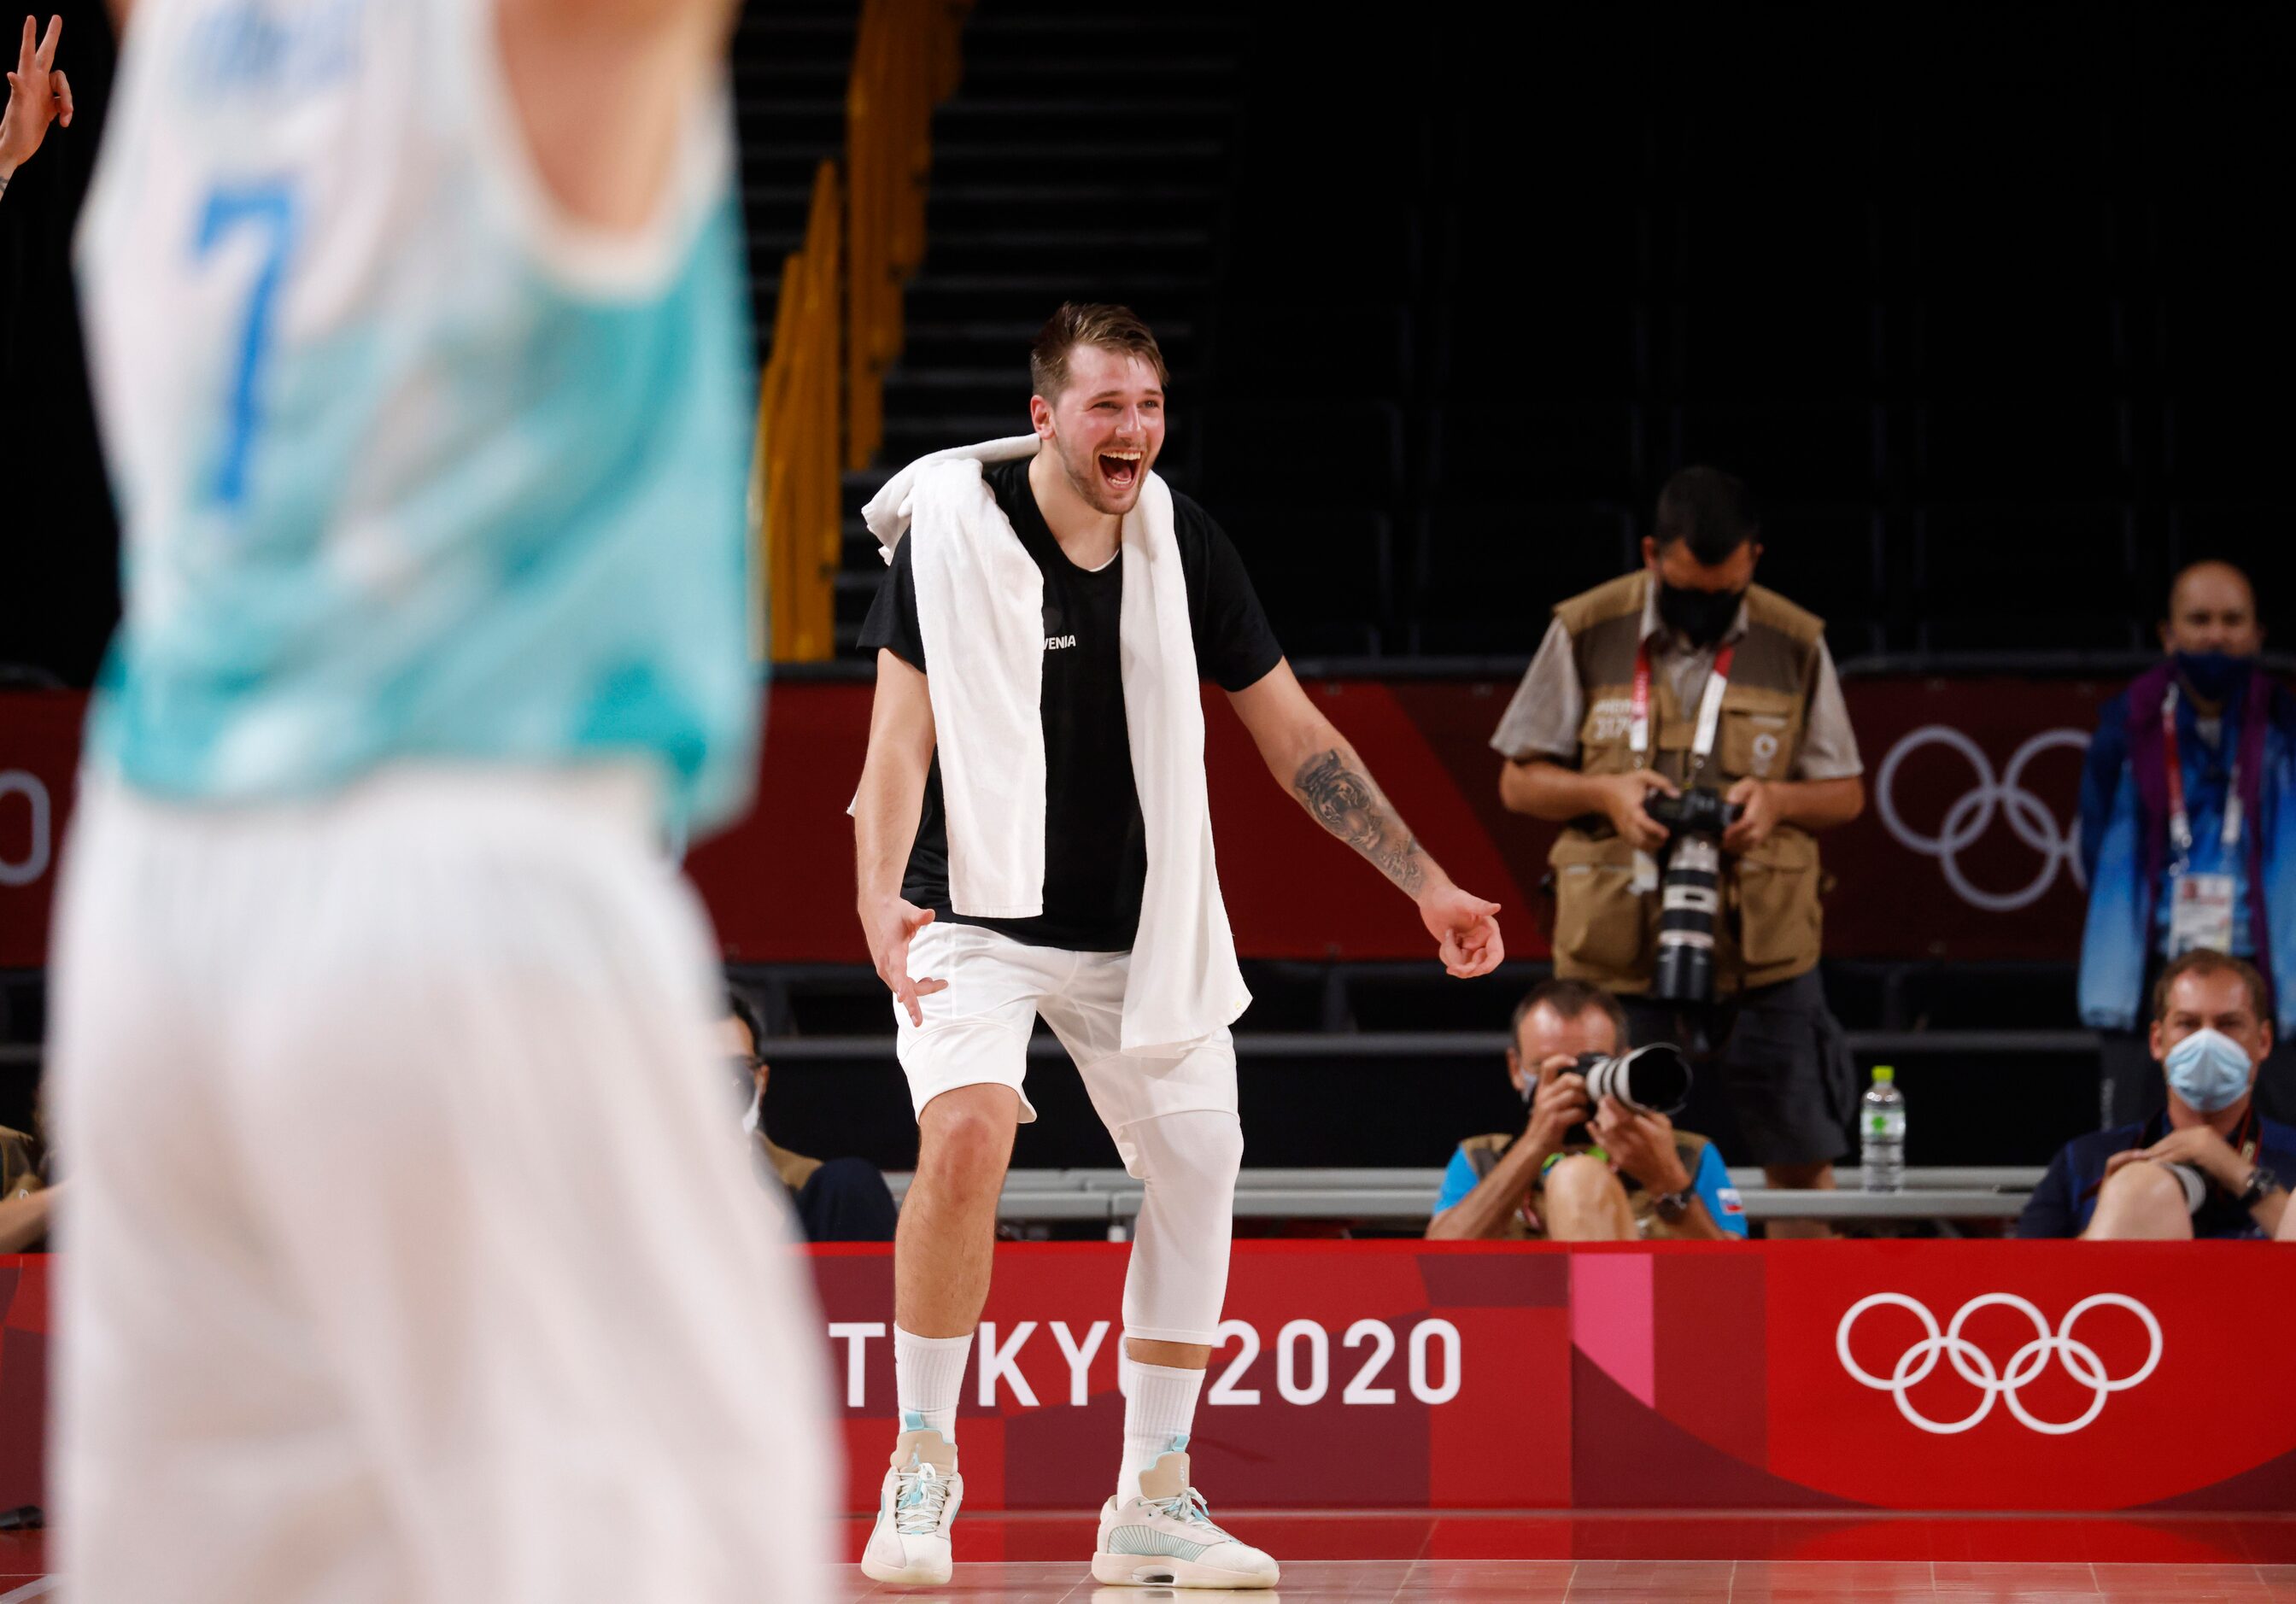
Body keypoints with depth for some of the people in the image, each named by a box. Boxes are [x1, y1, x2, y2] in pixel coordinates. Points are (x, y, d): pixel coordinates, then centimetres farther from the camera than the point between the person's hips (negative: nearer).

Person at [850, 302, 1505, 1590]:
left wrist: (1429, 886, 0)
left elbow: (1295, 735, 4)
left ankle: (1152, 1506, 14)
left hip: (1137, 927, 5)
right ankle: (923, 1468, -13)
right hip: (974, 912, -5)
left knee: (1198, 1159, 1)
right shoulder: (953, 528, -15)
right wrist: (881, 897, -35)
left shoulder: (1183, 542, -4)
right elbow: (902, 737, -17)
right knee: (967, 1131, -26)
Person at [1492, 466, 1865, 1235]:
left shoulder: (1796, 645, 4)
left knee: (1800, 1161, 4)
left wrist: (1777, 797, -11)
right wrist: (1604, 792, -13)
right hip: (1617, 961, -1)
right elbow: (1519, 782, 6)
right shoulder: (1586, 634, 1)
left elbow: (1846, 792, 10)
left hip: (1764, 955, 1)